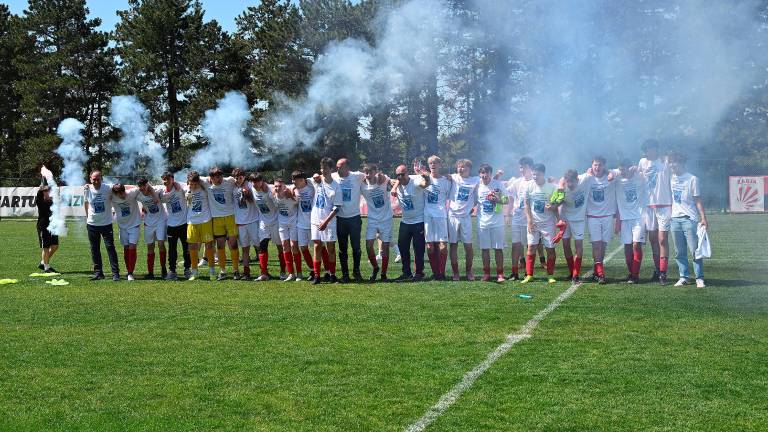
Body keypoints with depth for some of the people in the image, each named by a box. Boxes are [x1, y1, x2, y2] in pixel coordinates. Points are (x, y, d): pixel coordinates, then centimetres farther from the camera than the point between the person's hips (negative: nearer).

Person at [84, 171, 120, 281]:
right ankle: (98, 272, 17)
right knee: (94, 250, 8)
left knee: (110, 247, -6)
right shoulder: (87, 189, -3)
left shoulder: (108, 188, -13)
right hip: (92, 224, 3)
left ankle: (115, 273, -3)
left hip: (106, 223, -3)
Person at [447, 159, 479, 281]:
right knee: (453, 245, 2)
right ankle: (455, 273, 10)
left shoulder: (475, 180, 4)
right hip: (452, 215, 0)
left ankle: (469, 271, 15)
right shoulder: (453, 178, 3)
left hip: (466, 216, 0)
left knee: (468, 246, -1)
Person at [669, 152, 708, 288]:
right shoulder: (671, 178, 11)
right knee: (679, 252, 6)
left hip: (689, 219, -5)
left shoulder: (692, 179, -3)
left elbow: (698, 200, -3)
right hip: (675, 218, 5)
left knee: (695, 250, -7)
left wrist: (703, 218, -11)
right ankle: (684, 277, 13)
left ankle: (699, 278, -2)